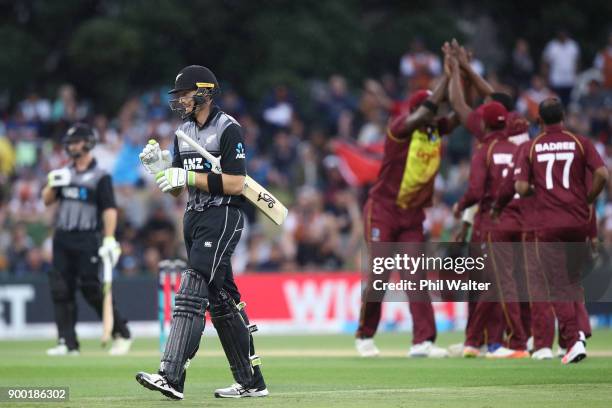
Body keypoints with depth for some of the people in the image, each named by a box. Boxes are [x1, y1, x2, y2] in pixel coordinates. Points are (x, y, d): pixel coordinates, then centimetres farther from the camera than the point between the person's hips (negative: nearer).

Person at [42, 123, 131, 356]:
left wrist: (109, 239, -22)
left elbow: (109, 209, -11)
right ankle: (67, 343, 3)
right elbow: (47, 200, 14)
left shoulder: (100, 176, -5)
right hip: (62, 239, 6)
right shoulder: (64, 173, 15)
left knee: (91, 289, -8)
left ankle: (122, 334, 6)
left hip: (86, 240, -6)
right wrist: (53, 184, -7)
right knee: (61, 290, 0)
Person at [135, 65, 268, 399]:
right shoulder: (184, 132, 15)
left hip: (222, 217, -9)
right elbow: (177, 190, 16)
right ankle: (250, 382, 15)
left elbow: (234, 184, -18)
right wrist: (160, 168, -3)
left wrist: (188, 176, -20)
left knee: (192, 292, -18)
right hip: (193, 218, 9)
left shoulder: (228, 130, -10)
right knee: (221, 300, 9)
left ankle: (172, 377, -26)